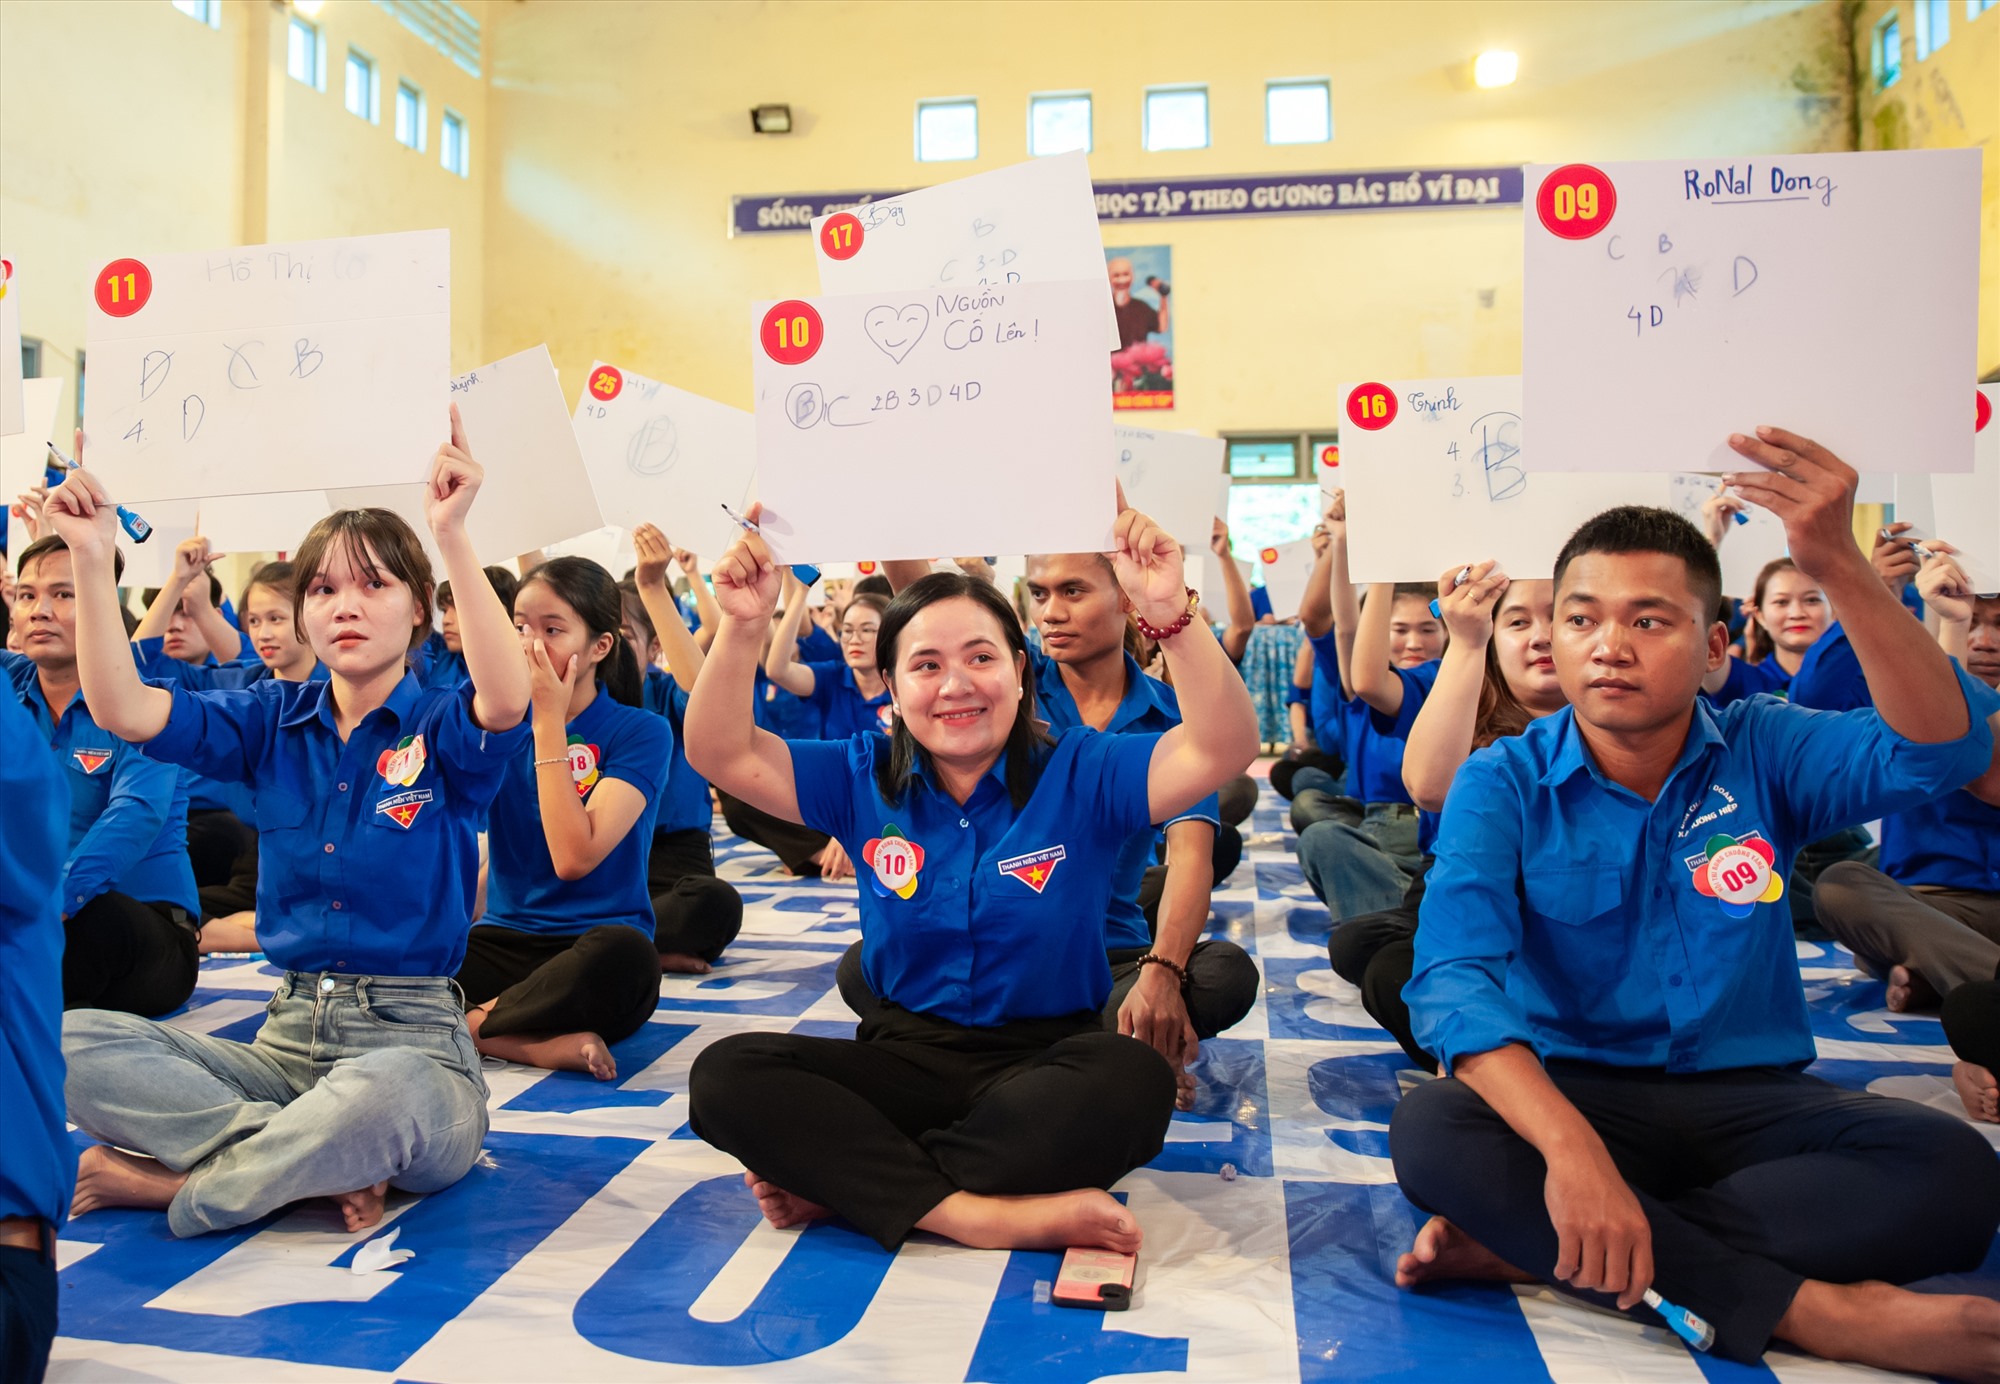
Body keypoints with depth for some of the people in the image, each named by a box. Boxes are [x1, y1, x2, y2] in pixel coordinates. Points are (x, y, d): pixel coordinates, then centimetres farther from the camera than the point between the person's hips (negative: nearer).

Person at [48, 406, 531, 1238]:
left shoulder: (442, 731, -4)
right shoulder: (273, 724, 10)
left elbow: (506, 700, -28)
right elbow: (124, 710, -2)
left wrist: (451, 535, -36)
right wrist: (92, 558, -12)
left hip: (412, 1039, -5)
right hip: (287, 1037, 5)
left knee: (377, 1094, -40)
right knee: (70, 1043, -16)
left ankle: (172, 1184, -11)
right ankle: (329, 1163, -17)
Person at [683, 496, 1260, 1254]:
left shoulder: (1079, 774, -4)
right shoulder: (865, 780, 4)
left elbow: (1223, 750, -17)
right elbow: (722, 754, -2)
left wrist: (1173, 615, -32)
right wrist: (741, 626, -18)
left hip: (1045, 1065, -2)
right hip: (903, 1059, 2)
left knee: (1134, 1080, -36)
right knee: (725, 1075, -22)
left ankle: (837, 1177, -24)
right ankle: (973, 1214, -29)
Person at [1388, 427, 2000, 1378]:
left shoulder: (1762, 754, -2)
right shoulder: (1504, 785, -9)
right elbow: (1453, 975, -24)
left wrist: (1836, 565, -35)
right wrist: (1569, 1145, -41)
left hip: (1748, 1094, 2)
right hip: (1569, 1087, -2)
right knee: (1431, 1130, -32)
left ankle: (1536, 1245, -26)